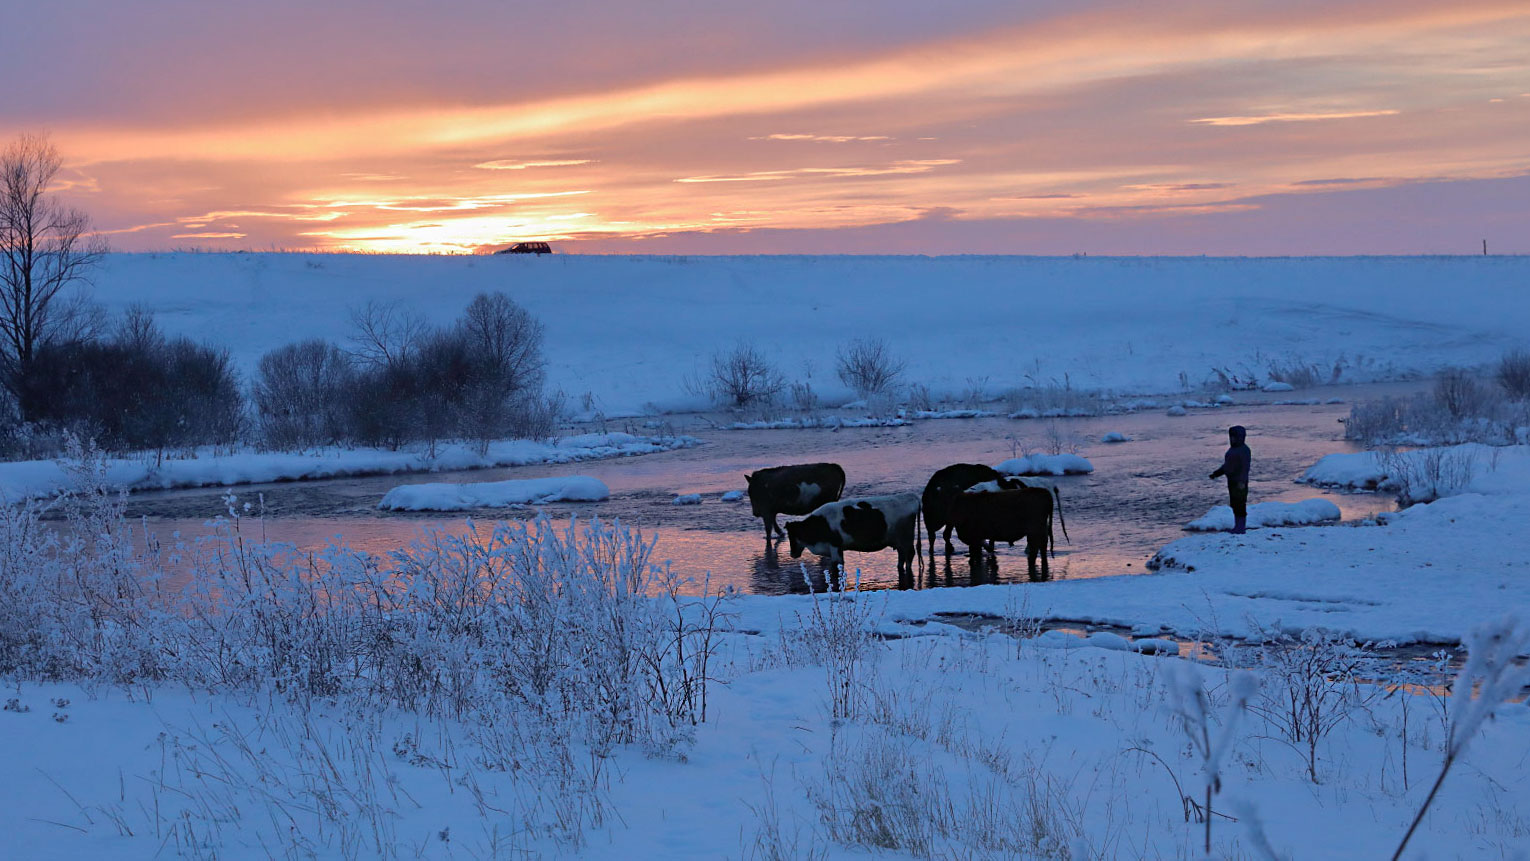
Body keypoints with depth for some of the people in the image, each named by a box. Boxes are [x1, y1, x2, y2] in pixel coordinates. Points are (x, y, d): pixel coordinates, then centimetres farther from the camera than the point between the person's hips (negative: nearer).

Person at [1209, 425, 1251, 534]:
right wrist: (1216, 474, 16)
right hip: (1231, 481, 9)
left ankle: (1241, 527, -4)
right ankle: (1238, 526, 17)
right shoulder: (1232, 449, 16)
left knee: (1240, 504, -7)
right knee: (1234, 504, 11)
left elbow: (1245, 467, -20)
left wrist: (1242, 481, -29)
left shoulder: (1244, 450, -12)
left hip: (1239, 482, -9)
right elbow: (1226, 465, 23)